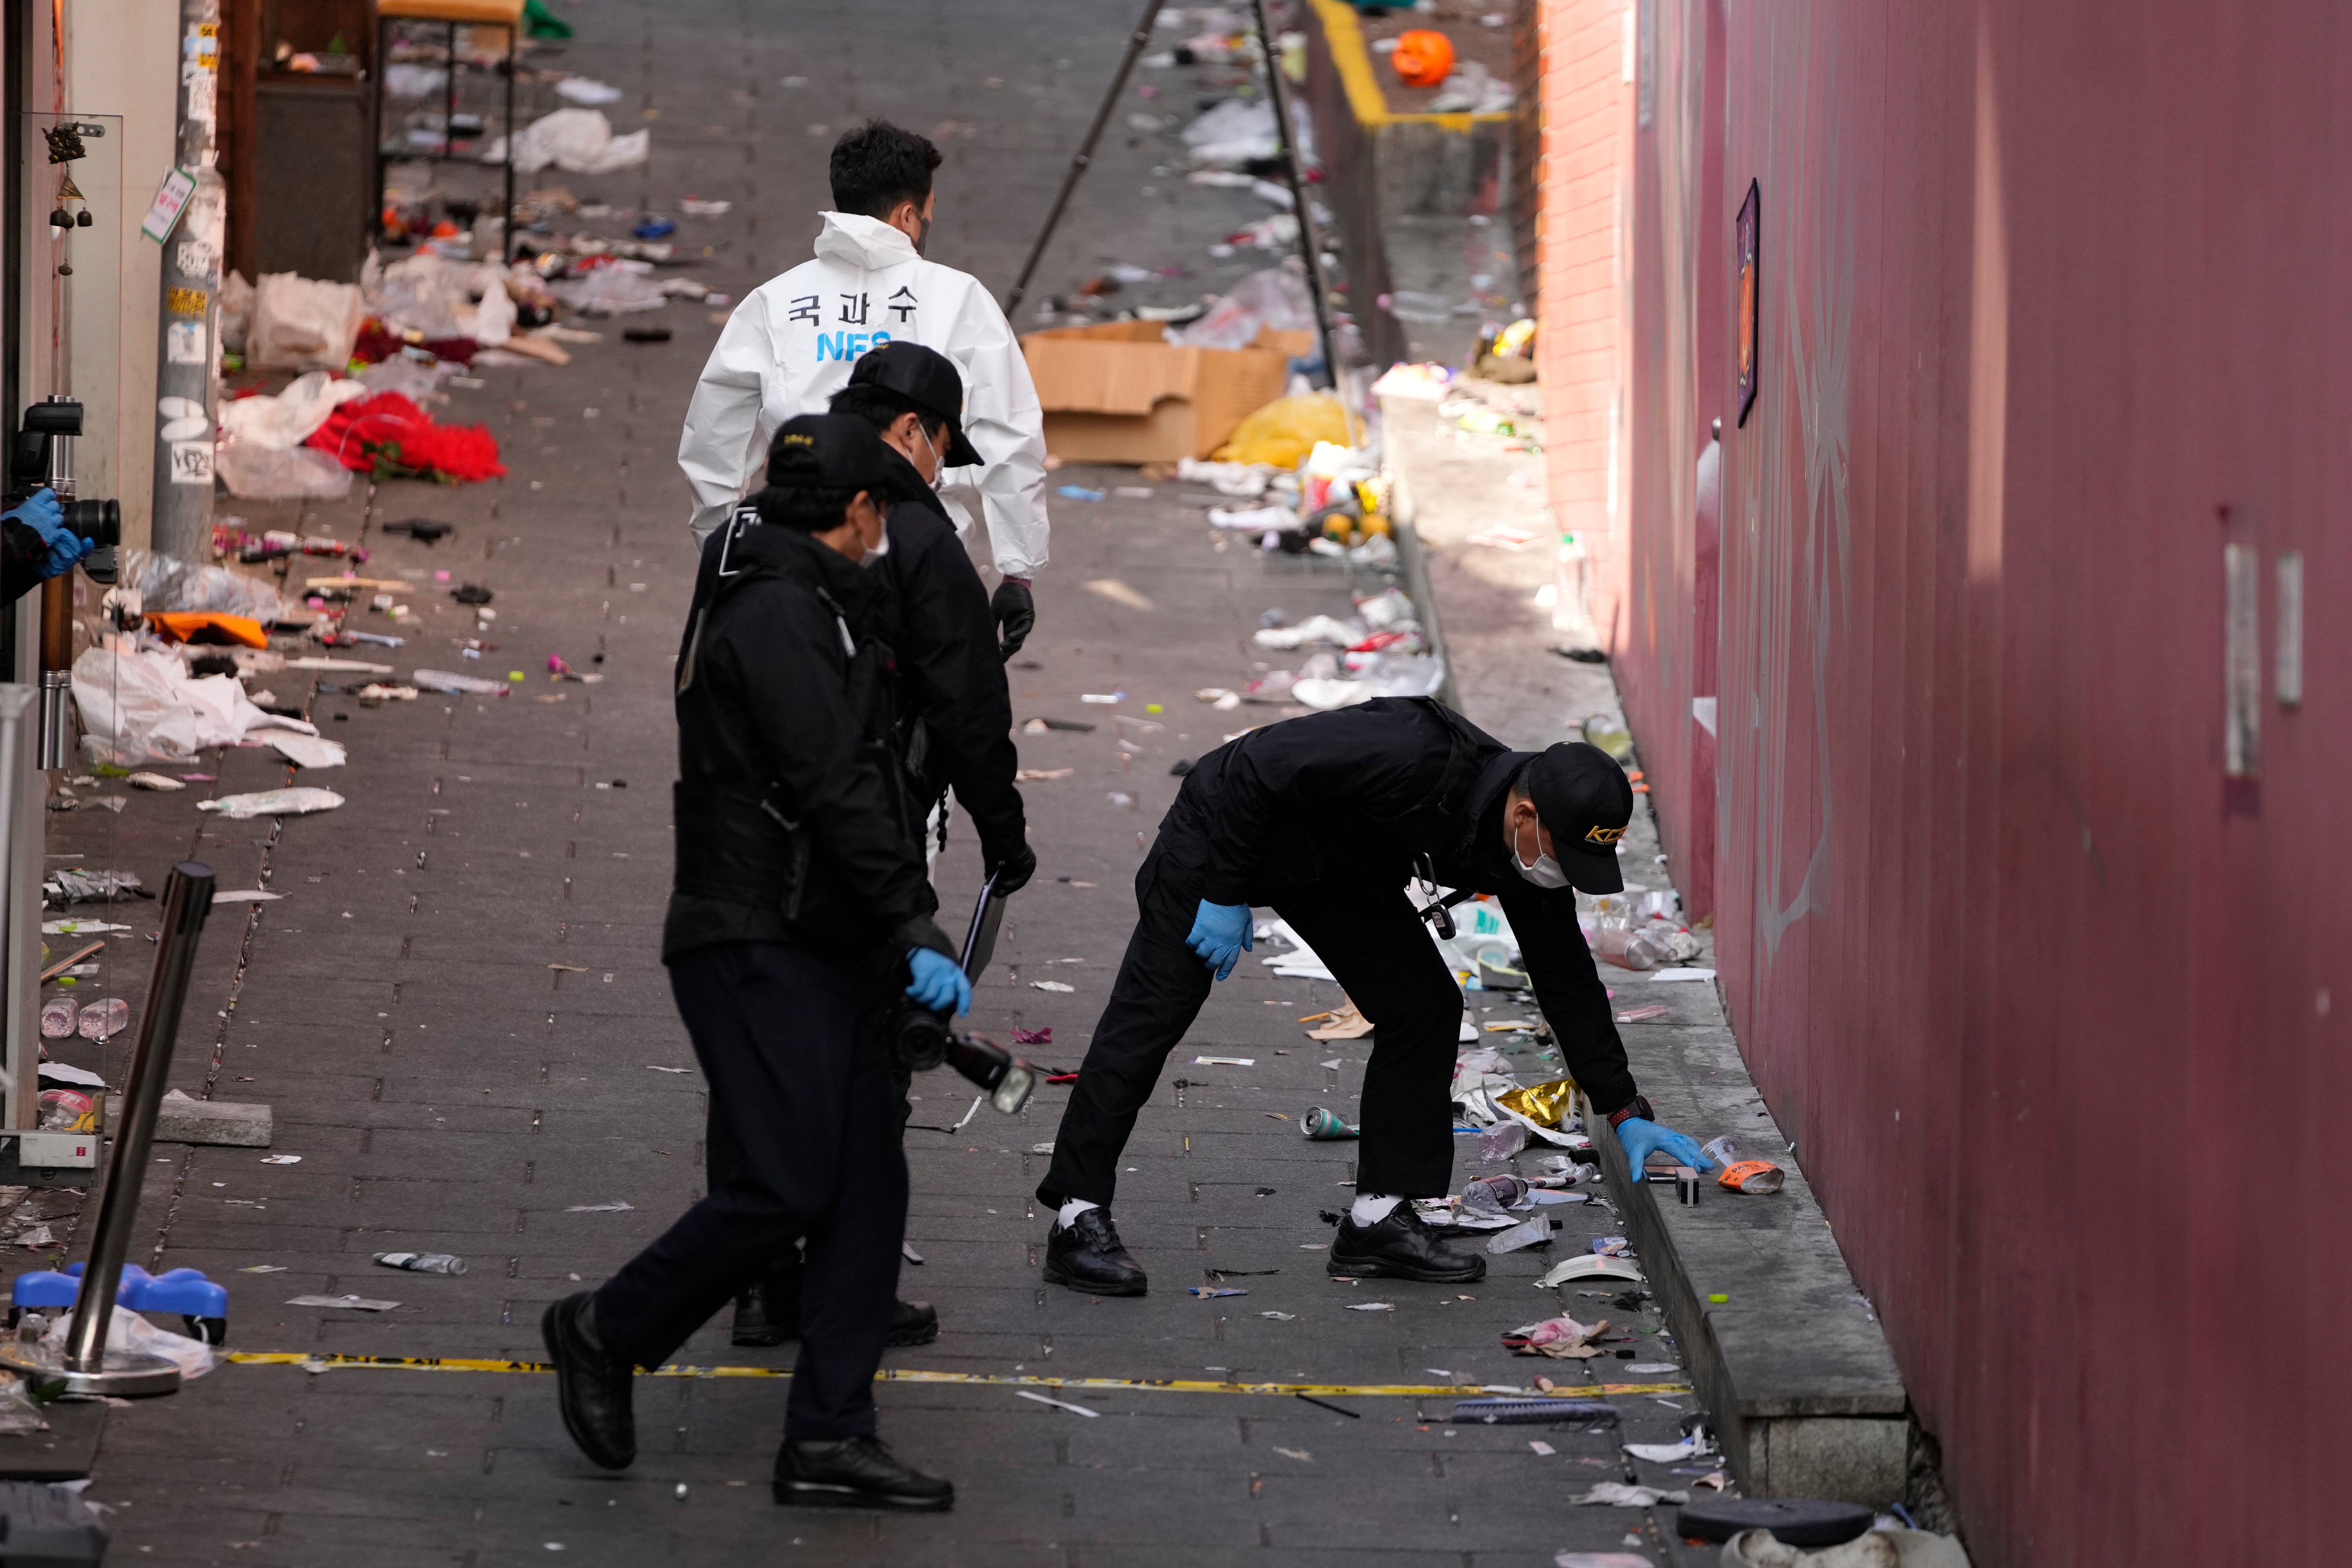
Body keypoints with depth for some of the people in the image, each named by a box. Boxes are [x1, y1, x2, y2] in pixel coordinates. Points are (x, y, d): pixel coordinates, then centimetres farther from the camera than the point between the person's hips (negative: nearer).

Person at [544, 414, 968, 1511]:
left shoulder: (807, 606, 19)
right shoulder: (779, 615, -15)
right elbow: (835, 792, -21)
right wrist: (917, 933, -23)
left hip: (823, 948, 10)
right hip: (756, 945, -10)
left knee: (866, 1188, 4)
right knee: (788, 1186, -13)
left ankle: (829, 1436, 4)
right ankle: (606, 1333, 7)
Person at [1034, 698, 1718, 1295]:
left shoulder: (1530, 854, -15)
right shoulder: (1415, 761, -39)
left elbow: (1569, 981, -2)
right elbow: (1258, 766, -33)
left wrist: (1625, 1112, -2)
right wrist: (1225, 894, -26)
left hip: (1339, 867, 7)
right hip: (1228, 822, -7)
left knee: (1423, 1007, -4)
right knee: (1153, 1013, -10)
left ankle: (1379, 1217, 0)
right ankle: (1078, 1220, -7)